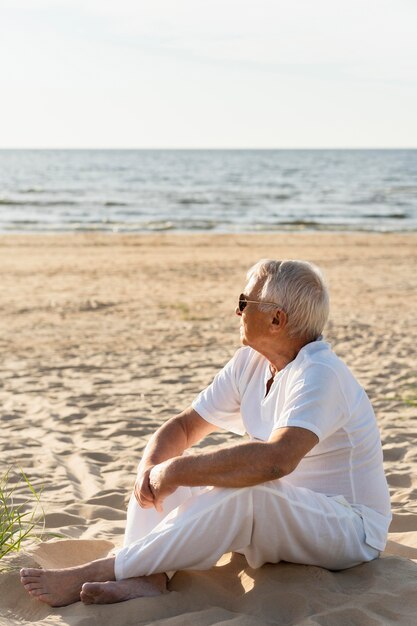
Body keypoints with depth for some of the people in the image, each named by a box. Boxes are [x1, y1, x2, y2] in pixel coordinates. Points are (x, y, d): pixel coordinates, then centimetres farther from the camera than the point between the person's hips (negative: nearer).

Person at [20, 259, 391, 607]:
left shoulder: (320, 375, -23)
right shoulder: (250, 363, 4)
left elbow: (275, 460, -39)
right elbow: (184, 426, 6)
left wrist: (176, 471, -30)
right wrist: (151, 467, -16)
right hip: (279, 511, 8)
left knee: (239, 495, -36)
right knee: (161, 471, -3)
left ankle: (93, 574, -30)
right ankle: (148, 578, -28)